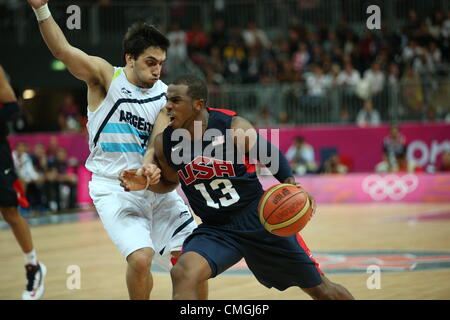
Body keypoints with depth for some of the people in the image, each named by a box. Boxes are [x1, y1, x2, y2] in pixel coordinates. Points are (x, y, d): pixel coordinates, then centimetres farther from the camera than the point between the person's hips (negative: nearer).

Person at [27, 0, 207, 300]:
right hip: (114, 189, -4)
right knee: (140, 258, -22)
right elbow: (62, 50, -19)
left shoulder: (165, 95, 2)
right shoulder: (105, 77, -6)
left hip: (156, 188, 4)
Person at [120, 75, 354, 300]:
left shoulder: (235, 128, -17)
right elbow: (170, 182, 12)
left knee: (318, 287, 10)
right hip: (215, 229, 2)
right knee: (182, 274, -28)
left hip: (260, 219, -2)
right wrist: (147, 183, -8)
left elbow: (271, 155, -2)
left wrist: (290, 182, -18)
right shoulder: (164, 143, -8)